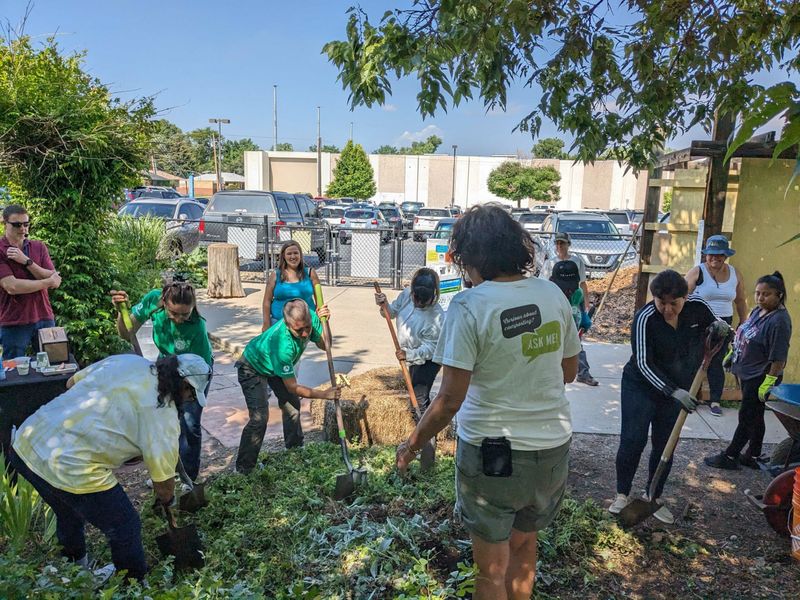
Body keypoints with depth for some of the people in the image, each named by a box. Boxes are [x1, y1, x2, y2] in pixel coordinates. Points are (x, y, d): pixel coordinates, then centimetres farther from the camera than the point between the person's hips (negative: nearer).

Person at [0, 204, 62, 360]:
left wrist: (26, 261, -12)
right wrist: (48, 282, -7)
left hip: (45, 319, 3)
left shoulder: (39, 247, 9)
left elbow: (54, 280, -2)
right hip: (14, 324, -3)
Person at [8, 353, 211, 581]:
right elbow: (163, 482, -2)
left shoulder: (126, 360, 7)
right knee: (126, 529, 13)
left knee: (68, 515, 34)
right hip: (70, 469, -8)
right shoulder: (163, 412, -11)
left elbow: (71, 382, 22)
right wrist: (166, 500, 20)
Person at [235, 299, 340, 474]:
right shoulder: (282, 344, -44)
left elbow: (323, 345, -13)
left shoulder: (310, 318, -28)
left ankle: (295, 450, 34)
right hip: (253, 368, -7)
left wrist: (323, 321, -32)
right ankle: (243, 470, -4)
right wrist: (324, 394, -29)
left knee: (292, 405, 14)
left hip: (276, 365, 8)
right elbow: (292, 387, -32)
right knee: (259, 418, -17)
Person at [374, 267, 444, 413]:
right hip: (414, 357, 7)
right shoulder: (406, 294, -15)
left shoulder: (437, 316, -33)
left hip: (428, 359, -7)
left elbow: (430, 347, -28)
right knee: (418, 395, 24)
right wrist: (385, 305, -19)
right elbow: (393, 312, 1)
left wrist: (409, 354, -39)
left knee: (418, 398, -10)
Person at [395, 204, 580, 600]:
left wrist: (412, 445, -5)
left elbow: (450, 398, -20)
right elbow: (569, 372, 8)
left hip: (493, 451, -5)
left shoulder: (469, 305, -20)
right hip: (553, 446, 6)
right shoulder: (553, 294, -3)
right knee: (524, 542, 29)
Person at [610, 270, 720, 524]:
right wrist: (673, 391, -30)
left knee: (665, 446, 9)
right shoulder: (645, 318, -24)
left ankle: (654, 498, 25)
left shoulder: (697, 306, -11)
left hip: (677, 390, 4)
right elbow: (643, 363, -23)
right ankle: (622, 494, 13)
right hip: (641, 386, -4)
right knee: (633, 441, -5)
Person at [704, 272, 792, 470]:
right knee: (754, 417, 18)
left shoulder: (779, 321, -22)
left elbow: (778, 358, -23)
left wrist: (768, 382, -22)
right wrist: (731, 355, 21)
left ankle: (730, 456, 14)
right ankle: (753, 457, 30)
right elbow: (742, 336, 19)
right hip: (747, 373, 9)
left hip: (760, 377, -9)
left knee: (747, 417, 3)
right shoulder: (757, 311, 4)